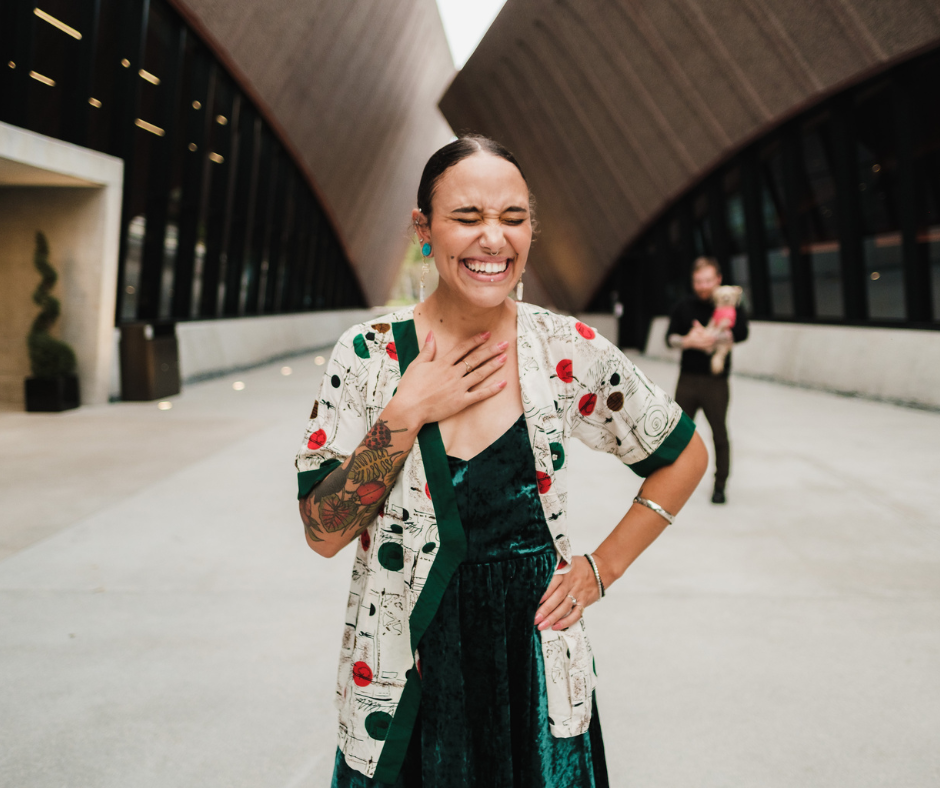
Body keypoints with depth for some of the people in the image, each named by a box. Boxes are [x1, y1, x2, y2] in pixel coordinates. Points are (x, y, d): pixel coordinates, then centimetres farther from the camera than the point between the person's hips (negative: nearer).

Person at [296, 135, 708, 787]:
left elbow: (685, 455, 5)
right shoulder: (368, 356, -8)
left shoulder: (570, 352, -8)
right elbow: (323, 532, -10)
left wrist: (604, 567, -1)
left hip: (535, 667, 1)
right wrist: (407, 414, -19)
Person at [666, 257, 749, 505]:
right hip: (688, 379, 3)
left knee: (719, 434, 4)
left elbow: (741, 332, -17)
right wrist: (688, 341, -20)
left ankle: (720, 486, 16)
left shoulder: (729, 305, -2)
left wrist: (712, 337, -27)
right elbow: (670, 337, 0)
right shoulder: (684, 306, 5)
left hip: (716, 381, -2)